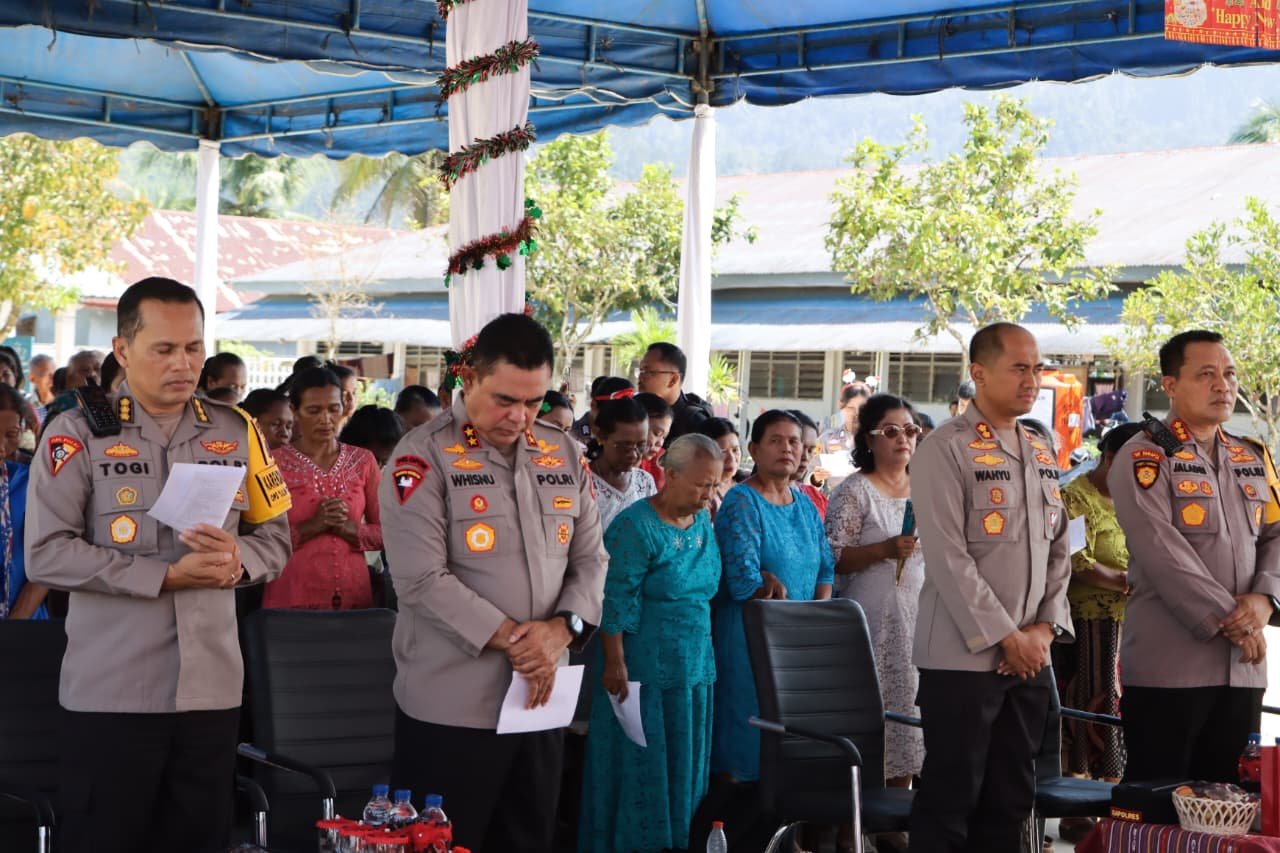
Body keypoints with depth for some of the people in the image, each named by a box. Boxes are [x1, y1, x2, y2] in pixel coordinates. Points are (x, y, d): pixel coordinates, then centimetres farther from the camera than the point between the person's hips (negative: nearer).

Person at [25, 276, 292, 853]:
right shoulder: (77, 434, -3)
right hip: (110, 692, -3)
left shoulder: (236, 432, 9)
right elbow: (46, 554, -11)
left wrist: (237, 562, -11)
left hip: (212, 689, 4)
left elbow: (274, 538, 13)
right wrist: (166, 576, -16)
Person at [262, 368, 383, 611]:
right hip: (293, 597, -3)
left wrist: (347, 528, -11)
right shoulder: (276, 464, -1)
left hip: (354, 595, 3)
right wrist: (312, 525, -17)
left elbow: (385, 532, 7)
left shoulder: (363, 461, 8)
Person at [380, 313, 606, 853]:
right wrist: (509, 638, -16)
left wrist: (562, 628, -9)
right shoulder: (425, 457, -8)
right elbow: (422, 580, -16)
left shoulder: (563, 457, 10)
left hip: (541, 700, 6)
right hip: (451, 707, -6)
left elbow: (590, 559, 11)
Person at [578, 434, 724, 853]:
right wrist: (615, 664, -19)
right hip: (645, 669, -7)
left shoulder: (704, 523, 9)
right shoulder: (635, 527, -14)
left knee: (684, 767, 12)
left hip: (693, 666, 7)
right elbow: (615, 601, -16)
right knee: (641, 766, 0)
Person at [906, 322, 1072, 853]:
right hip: (964, 655, -7)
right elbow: (948, 557, -14)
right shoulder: (946, 450, -8)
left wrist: (1046, 627, -1)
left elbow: (1058, 551, 15)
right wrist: (1005, 636, -14)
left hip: (1031, 657, 7)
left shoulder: (1041, 456, 15)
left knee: (1011, 799, 10)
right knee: (950, 798, -3)